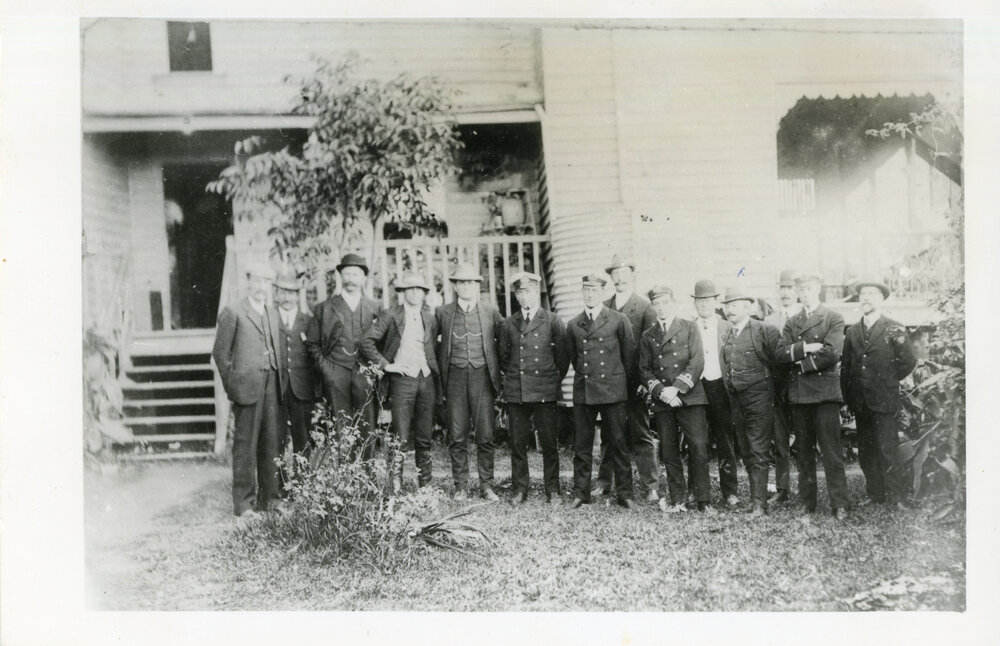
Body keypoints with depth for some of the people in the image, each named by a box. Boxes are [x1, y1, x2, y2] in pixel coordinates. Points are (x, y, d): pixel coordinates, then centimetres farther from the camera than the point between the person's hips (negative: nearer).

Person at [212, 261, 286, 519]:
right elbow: (220, 353, -2)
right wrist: (232, 385, -4)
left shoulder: (272, 313, 18)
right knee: (245, 444, -2)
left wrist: (279, 379, 12)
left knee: (270, 444, 8)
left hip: (271, 386, 6)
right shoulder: (233, 313, -2)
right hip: (247, 387, -6)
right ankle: (243, 503, 5)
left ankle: (269, 499, 17)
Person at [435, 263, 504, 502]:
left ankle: (487, 486, 9)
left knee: (485, 435, 0)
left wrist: (498, 371, 8)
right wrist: (440, 374, 9)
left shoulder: (491, 312, 6)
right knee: (457, 436, 2)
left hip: (482, 376, 0)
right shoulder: (443, 313, 7)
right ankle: (460, 487, 11)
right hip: (455, 377, 0)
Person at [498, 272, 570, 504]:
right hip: (515, 391, 2)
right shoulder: (508, 324, 9)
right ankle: (520, 490, 16)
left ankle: (552, 491, 12)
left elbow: (563, 355, 7)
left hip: (544, 391, -2)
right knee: (517, 443, 5)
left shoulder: (553, 321, 2)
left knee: (549, 443, 0)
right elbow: (502, 356, 19)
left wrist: (555, 379, 8)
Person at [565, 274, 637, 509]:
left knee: (617, 443, 2)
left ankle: (624, 493, 12)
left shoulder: (619, 321, 1)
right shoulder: (573, 325, 9)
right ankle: (580, 493, 15)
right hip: (583, 391, 3)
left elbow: (629, 355, 7)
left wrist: (619, 380, 11)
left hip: (612, 390, -2)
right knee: (581, 445, 5)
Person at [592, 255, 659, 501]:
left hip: (634, 382, -3)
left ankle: (650, 485, 9)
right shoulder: (603, 307, 11)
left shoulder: (645, 307, 0)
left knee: (641, 434, 2)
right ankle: (604, 481, 19)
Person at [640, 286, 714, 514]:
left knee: (698, 447, -9)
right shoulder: (647, 336, 15)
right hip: (662, 401, 3)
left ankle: (704, 500, -2)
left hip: (690, 396, -2)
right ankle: (676, 500, 11)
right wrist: (660, 391, -8)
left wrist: (677, 388, -12)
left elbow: (697, 362, -2)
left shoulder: (689, 328, 8)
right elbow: (644, 369, 10)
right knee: (669, 451, 3)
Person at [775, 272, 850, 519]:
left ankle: (839, 504, -1)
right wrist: (805, 347, -11)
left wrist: (801, 362, -6)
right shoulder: (791, 323, 16)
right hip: (799, 394, 4)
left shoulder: (834, 319, 4)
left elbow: (831, 353, -11)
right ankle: (807, 503, 14)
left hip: (825, 391, -4)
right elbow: (781, 354, 2)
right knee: (804, 451, 8)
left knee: (831, 450, -6)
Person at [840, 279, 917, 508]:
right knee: (866, 453, 10)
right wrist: (847, 397, 7)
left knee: (888, 451, -6)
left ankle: (897, 500, 3)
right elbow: (845, 367, 11)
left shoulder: (893, 329, -1)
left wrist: (890, 380, 1)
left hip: (884, 402, -5)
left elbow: (909, 362, -1)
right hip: (860, 403, 5)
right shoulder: (852, 331, 11)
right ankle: (875, 497, 20)